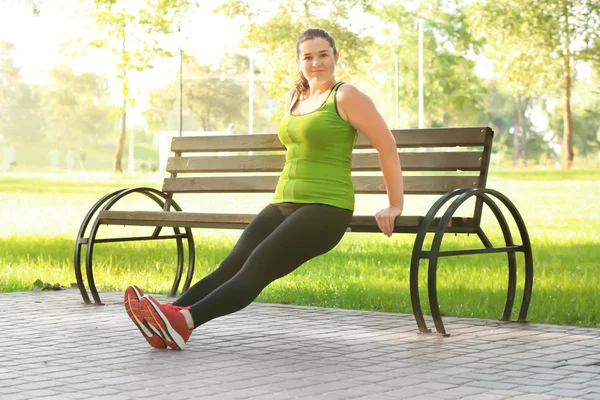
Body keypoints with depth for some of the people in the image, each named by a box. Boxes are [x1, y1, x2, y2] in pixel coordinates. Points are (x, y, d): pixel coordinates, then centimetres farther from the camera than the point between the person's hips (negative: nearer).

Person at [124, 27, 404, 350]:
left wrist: (395, 205, -4)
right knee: (232, 263, -11)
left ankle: (183, 322, -38)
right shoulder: (297, 98, 19)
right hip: (284, 204, 8)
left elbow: (387, 146, -4)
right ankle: (168, 316, -27)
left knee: (258, 266, -23)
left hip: (325, 208, -8)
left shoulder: (345, 97, -3)